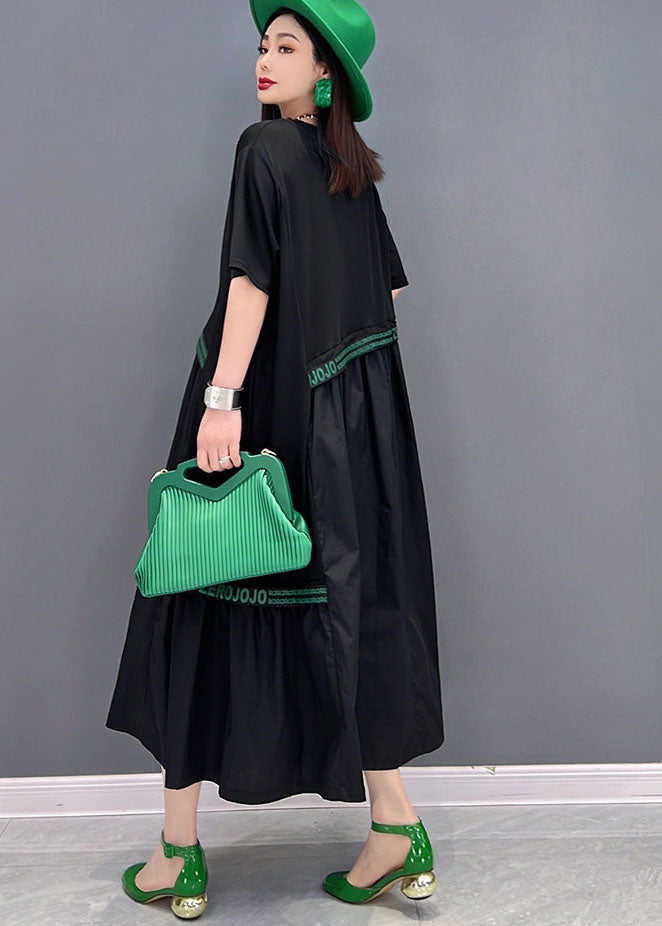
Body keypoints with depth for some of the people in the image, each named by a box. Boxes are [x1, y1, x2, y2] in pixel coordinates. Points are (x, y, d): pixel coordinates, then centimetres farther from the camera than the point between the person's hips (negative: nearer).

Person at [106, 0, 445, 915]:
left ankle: (179, 853, 10)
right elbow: (389, 290, 19)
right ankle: (396, 828, 13)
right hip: (354, 416, 7)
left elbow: (251, 278, -18)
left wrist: (221, 400, -23)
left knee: (203, 599, 1)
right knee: (348, 599, 10)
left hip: (268, 404, -7)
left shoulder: (266, 148, -6)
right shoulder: (354, 166, 15)